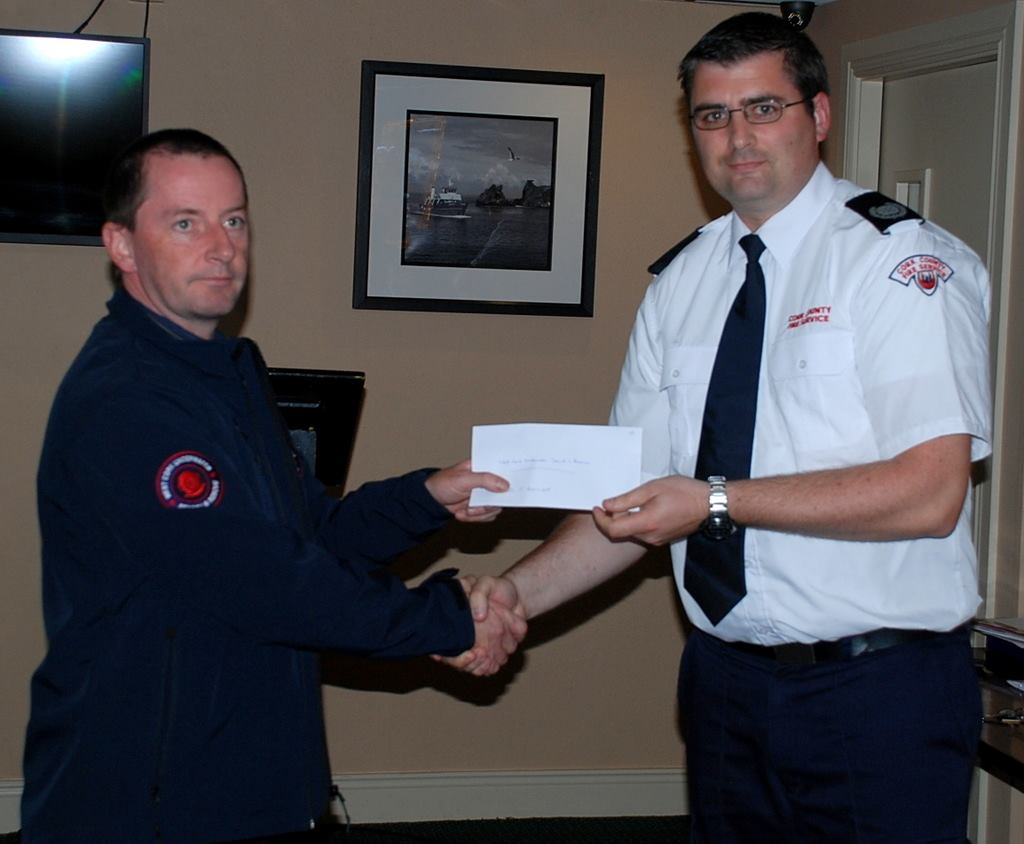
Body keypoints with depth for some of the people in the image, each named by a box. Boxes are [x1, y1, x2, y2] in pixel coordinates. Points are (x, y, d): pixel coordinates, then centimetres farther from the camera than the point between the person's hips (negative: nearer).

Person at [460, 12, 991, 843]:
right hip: (724, 676, 5)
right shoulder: (681, 281, 8)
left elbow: (929, 492, -20)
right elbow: (638, 494, 7)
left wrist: (719, 502, -21)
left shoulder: (903, 261, -10)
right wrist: (519, 592, -6)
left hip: (878, 689, -5)